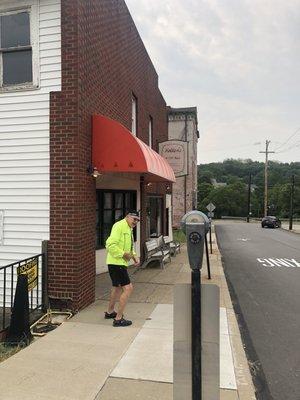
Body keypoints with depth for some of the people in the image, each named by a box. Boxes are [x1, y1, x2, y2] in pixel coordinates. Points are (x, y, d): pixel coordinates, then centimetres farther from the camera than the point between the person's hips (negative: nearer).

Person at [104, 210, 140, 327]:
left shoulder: (129, 229, 16)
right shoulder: (119, 226, -16)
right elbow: (110, 245, -25)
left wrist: (134, 256, 8)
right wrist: (123, 254, -22)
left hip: (121, 263, 11)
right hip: (116, 263, -11)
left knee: (117, 287, 24)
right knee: (128, 288, -11)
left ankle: (110, 312, 43)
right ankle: (118, 319, -3)